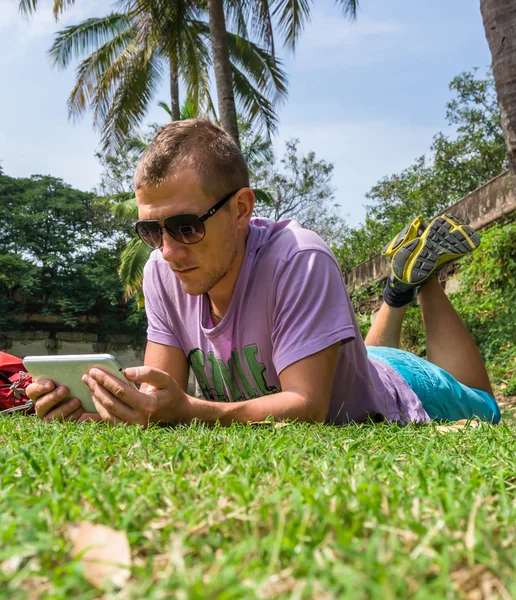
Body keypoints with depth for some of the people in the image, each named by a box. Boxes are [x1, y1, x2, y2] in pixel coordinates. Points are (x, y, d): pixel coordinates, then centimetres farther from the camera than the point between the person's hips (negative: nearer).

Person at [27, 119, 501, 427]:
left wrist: (188, 411, -56)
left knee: (481, 406, 27)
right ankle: (400, 285, 38)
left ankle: (423, 274, 28)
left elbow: (307, 406, -43)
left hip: (385, 402, -4)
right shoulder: (163, 271, -24)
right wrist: (100, 406, -43)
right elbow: (162, 392, -22)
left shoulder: (298, 260, -42)